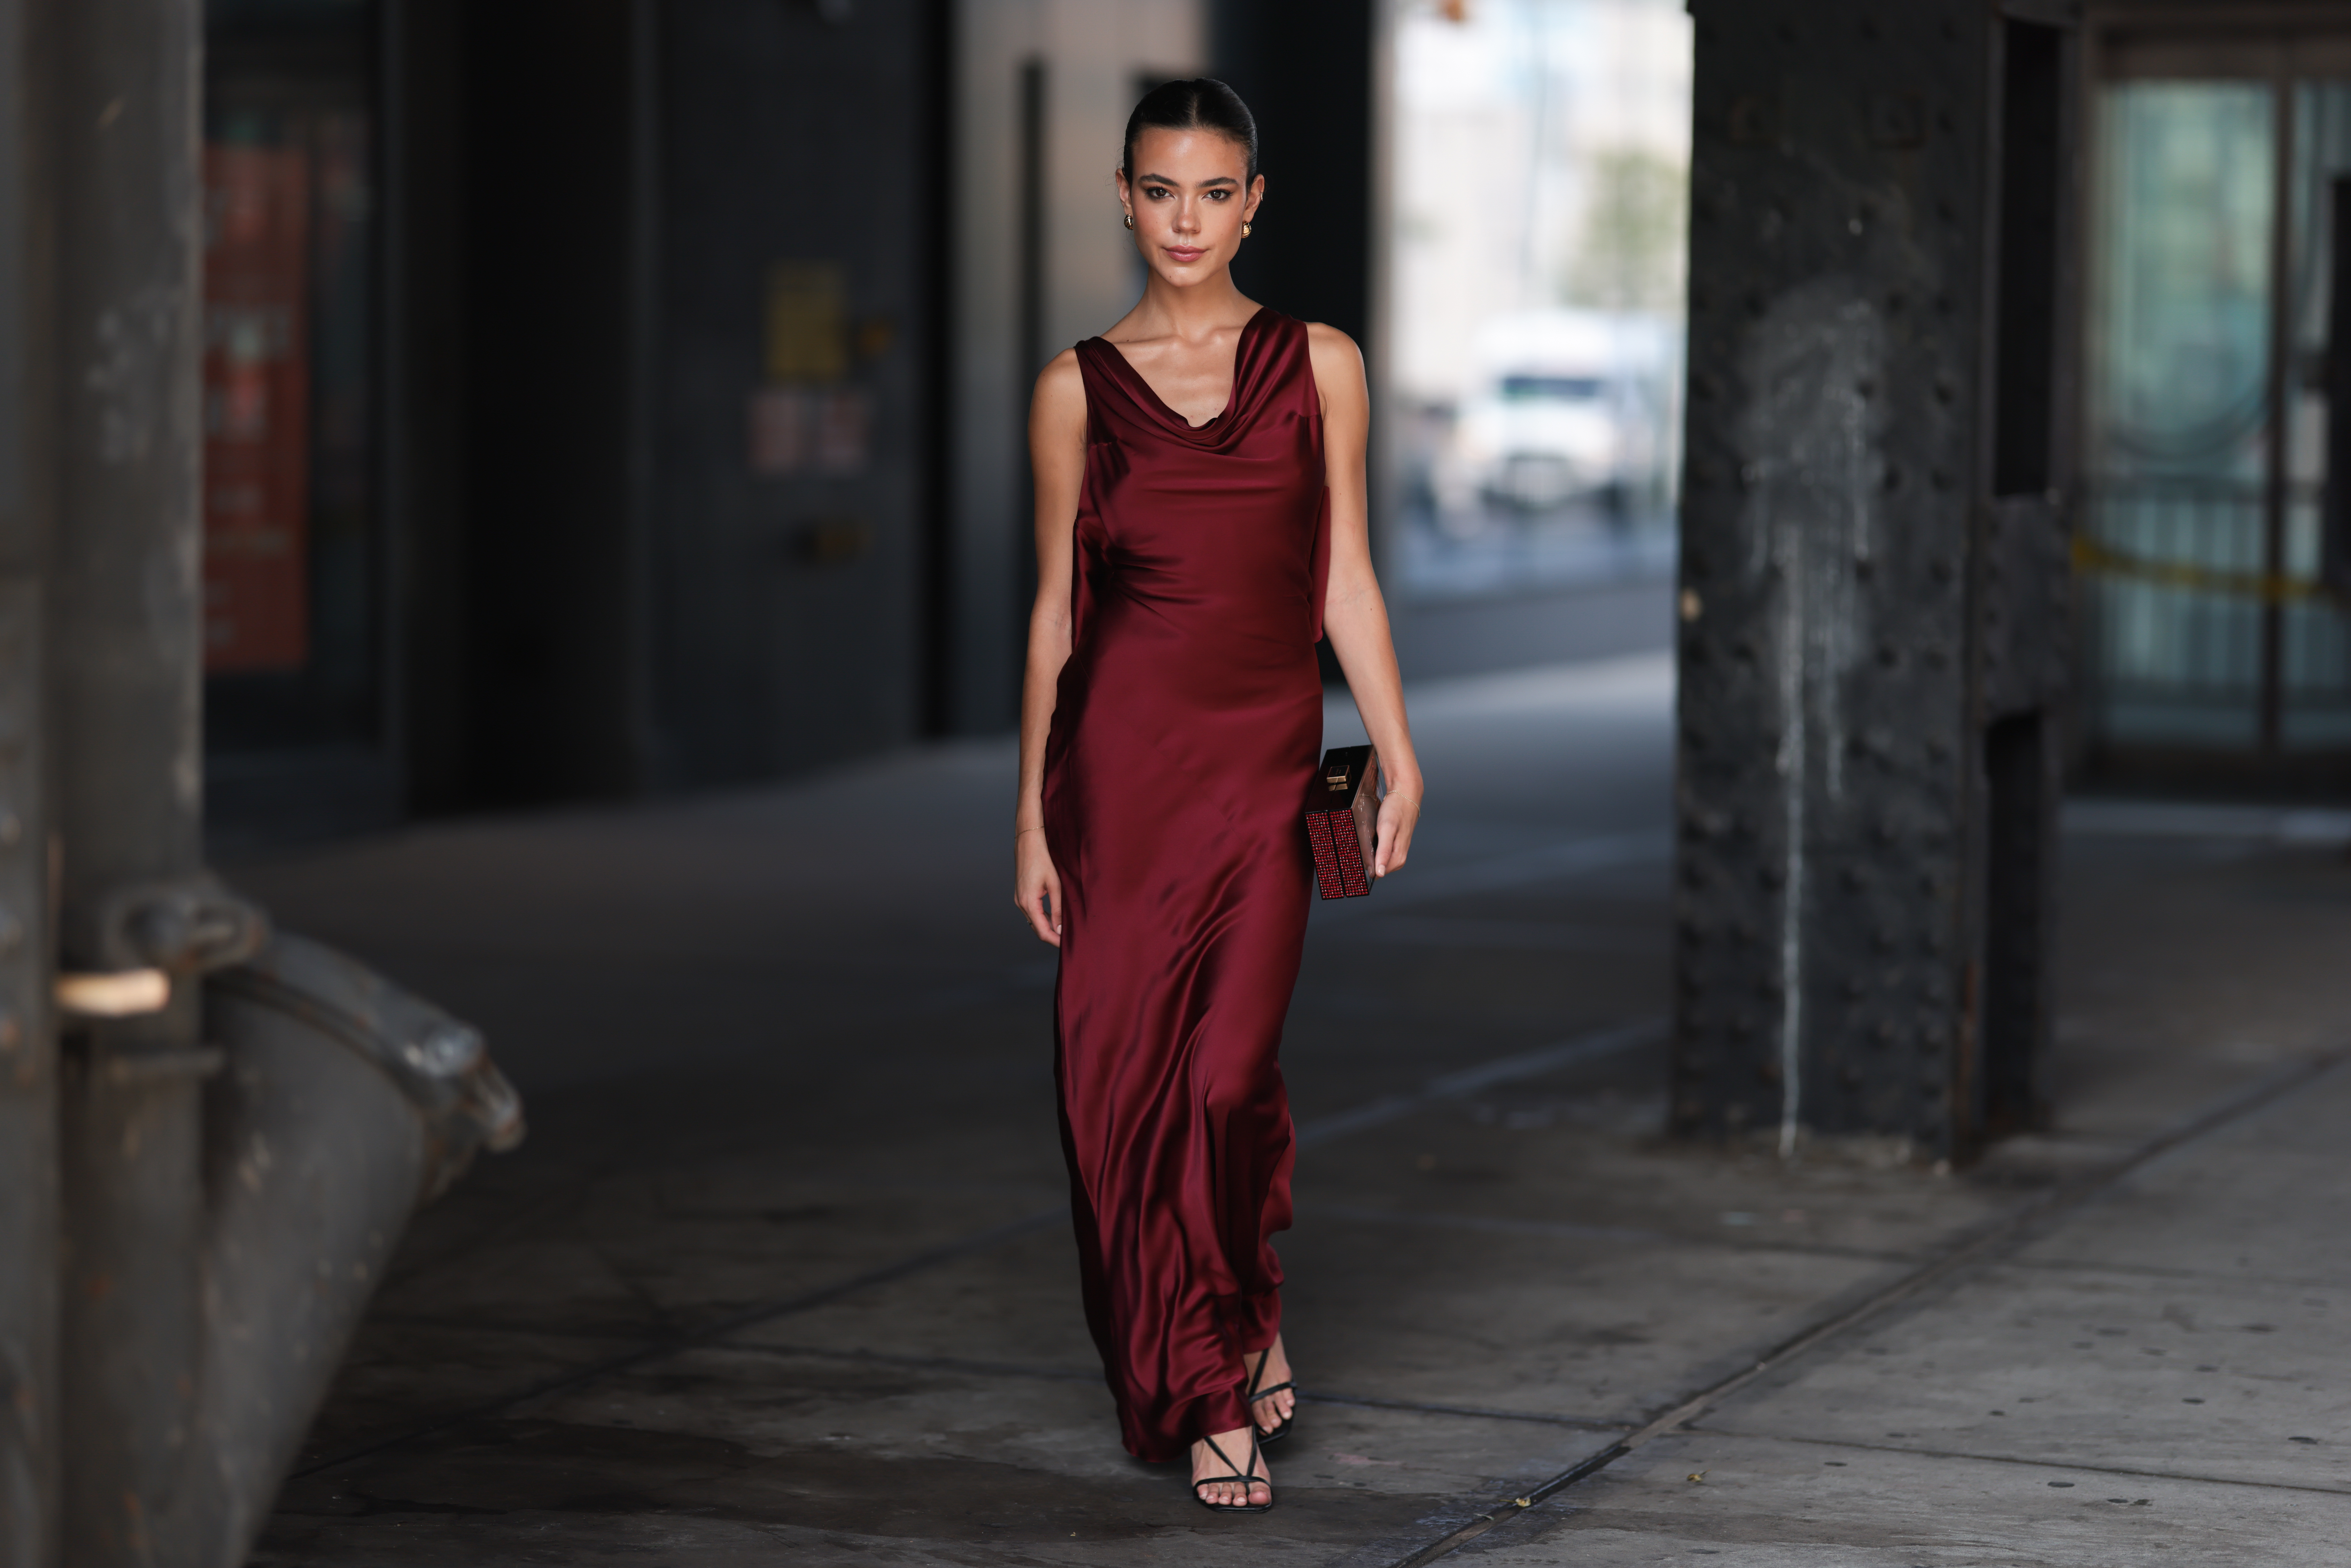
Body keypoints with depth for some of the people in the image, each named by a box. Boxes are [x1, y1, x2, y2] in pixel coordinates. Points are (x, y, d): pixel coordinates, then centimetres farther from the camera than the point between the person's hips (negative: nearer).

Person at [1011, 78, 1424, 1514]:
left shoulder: (1319, 366, 6)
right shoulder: (1080, 388, 5)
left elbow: (1345, 581, 6)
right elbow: (1055, 606, 7)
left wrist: (1400, 759, -2)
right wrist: (1033, 813, 5)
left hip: (1264, 756, -1)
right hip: (1121, 749, 1)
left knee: (1230, 1072, -11)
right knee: (1127, 1071, 0)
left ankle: (1251, 1313, 20)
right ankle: (1207, 1396, 15)